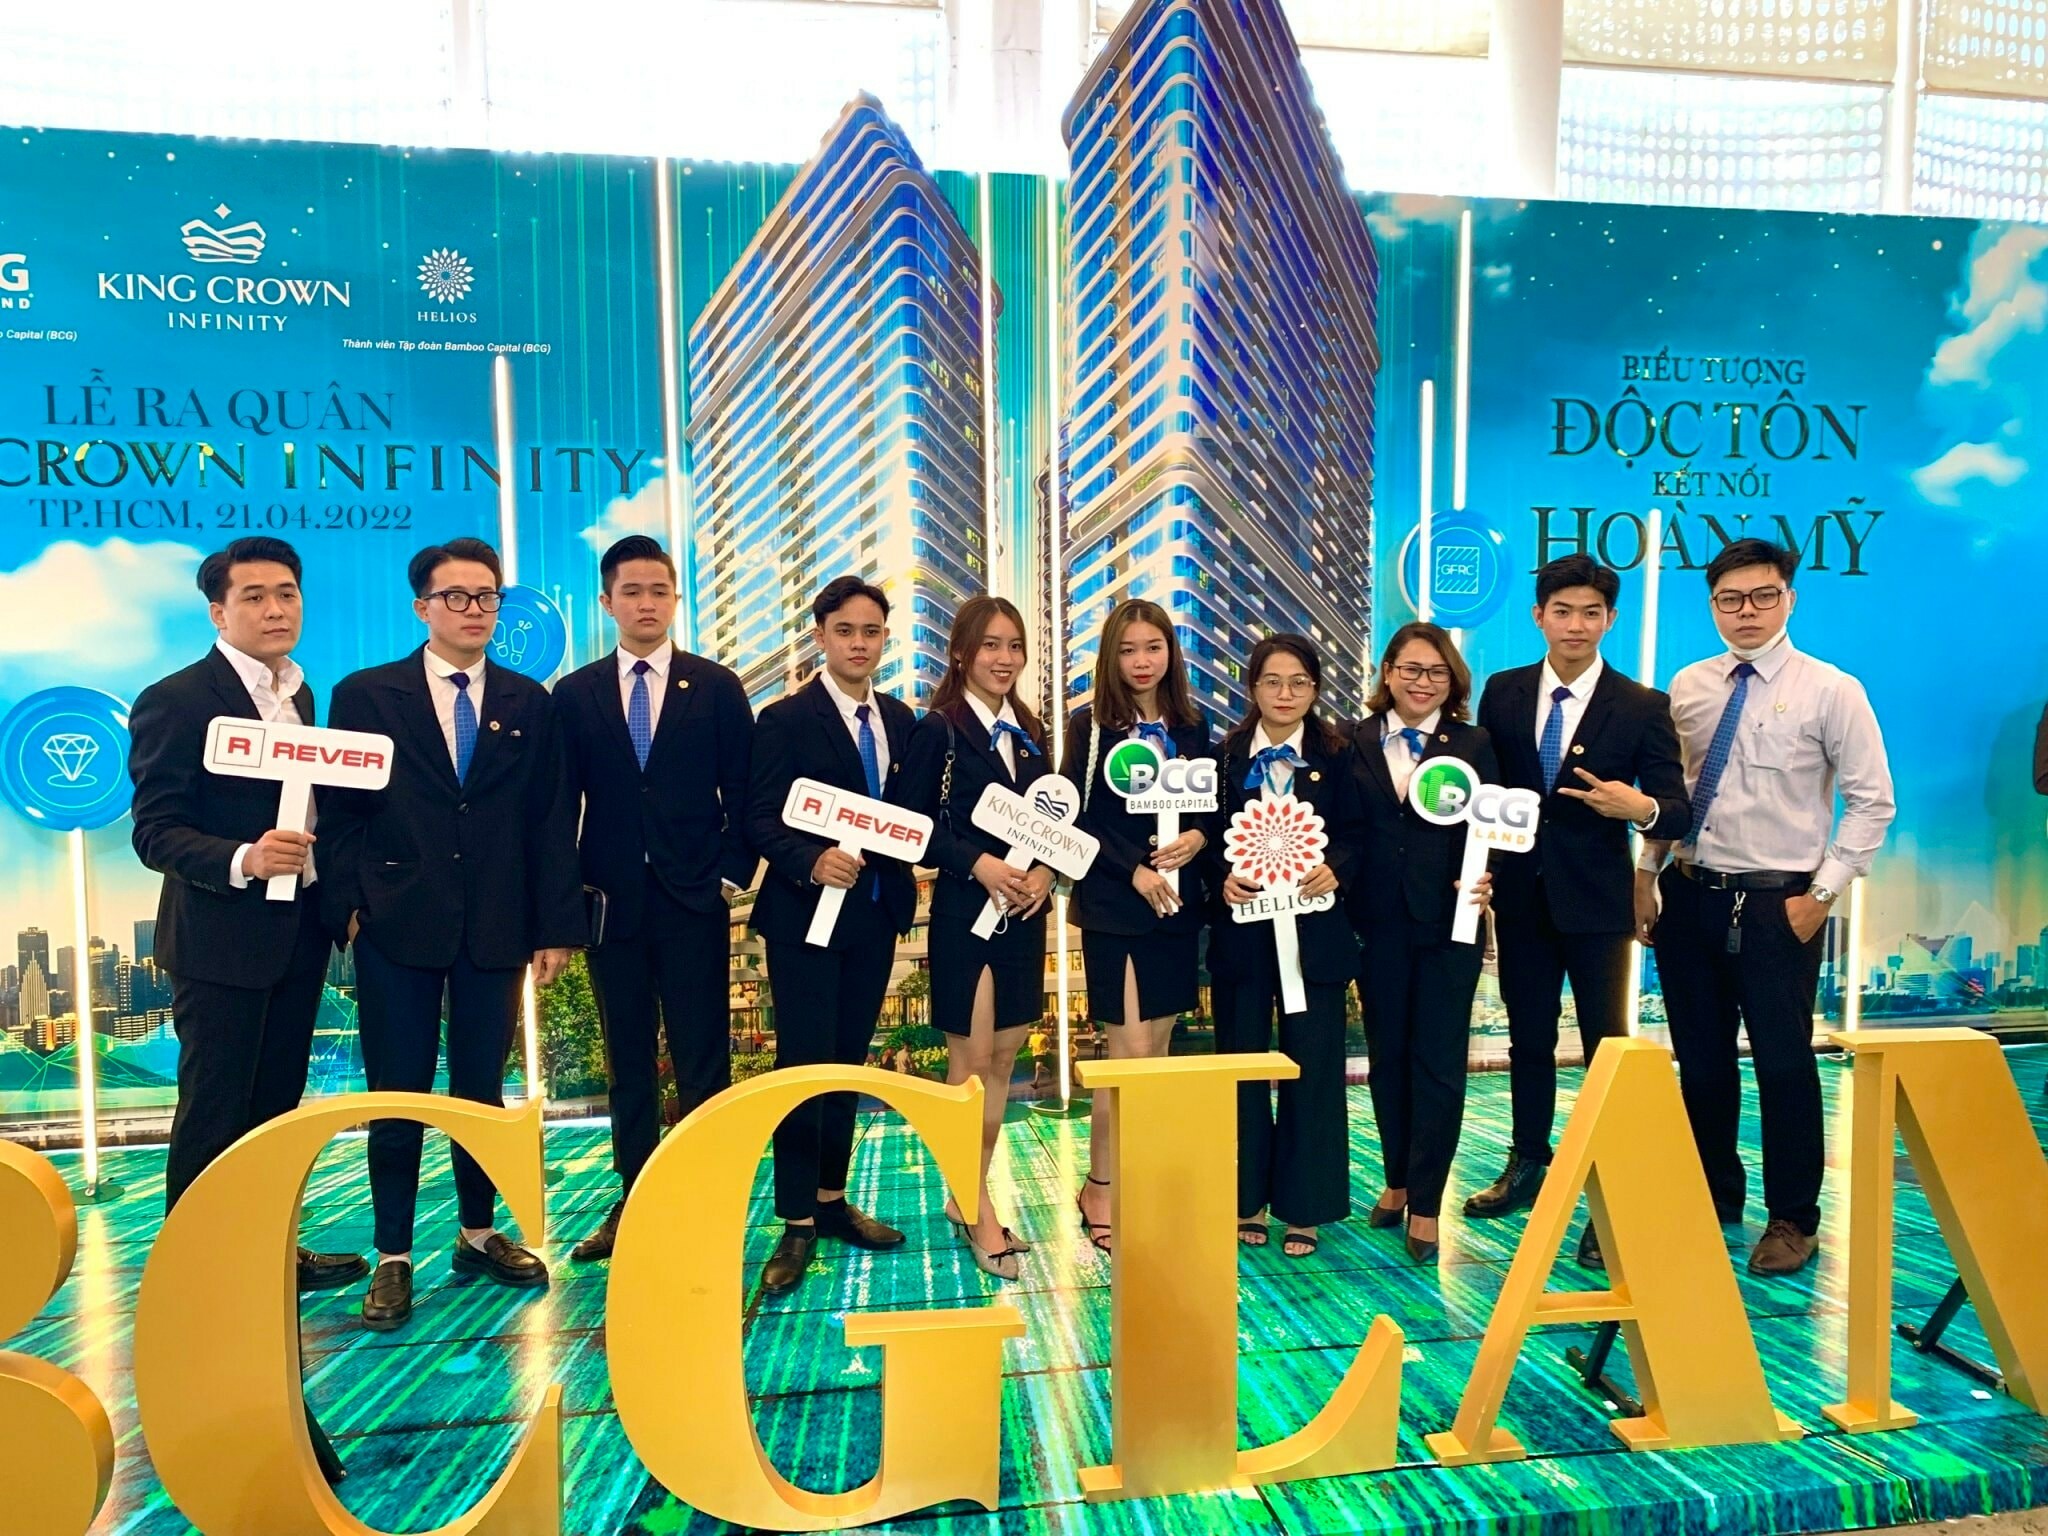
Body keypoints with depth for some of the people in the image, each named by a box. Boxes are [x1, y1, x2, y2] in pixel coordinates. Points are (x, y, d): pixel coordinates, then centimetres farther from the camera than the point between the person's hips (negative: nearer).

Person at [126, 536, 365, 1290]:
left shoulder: (299, 694, 10)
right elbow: (154, 833, -15)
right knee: (213, 1114, 5)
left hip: (299, 930, 7)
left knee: (277, 1106, 15)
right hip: (221, 938, -7)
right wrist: (242, 861, -30)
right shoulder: (174, 701, -11)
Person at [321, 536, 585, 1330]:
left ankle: (479, 1234, 29)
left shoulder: (529, 702, 6)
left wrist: (555, 924, 0)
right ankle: (393, 1257, 19)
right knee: (398, 1095, 6)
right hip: (397, 926, -2)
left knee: (482, 1087, 12)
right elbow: (342, 812, 1)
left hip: (494, 929, 2)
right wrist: (348, 906, -7)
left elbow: (550, 821, 4)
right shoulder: (366, 695, 2)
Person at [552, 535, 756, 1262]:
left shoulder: (717, 686, 3)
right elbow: (563, 801, 8)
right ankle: (632, 1202, 22)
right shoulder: (575, 693, 7)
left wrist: (732, 873, -5)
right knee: (628, 1062, 11)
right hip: (611, 902, 2)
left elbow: (743, 792, 3)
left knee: (703, 1062, 0)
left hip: (693, 901, -2)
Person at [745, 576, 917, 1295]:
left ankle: (832, 1199, 27)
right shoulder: (786, 719, -6)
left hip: (876, 913, 6)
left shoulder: (901, 721, 10)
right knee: (804, 1065, -2)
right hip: (806, 914, -5)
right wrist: (812, 861, -27)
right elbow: (760, 818, -12)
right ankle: (797, 1225, 9)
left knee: (849, 1061, 14)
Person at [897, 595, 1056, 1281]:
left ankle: (969, 1194, 25)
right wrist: (978, 864, -21)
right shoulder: (938, 728, -6)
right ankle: (978, 1208, 14)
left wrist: (1044, 871, -6)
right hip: (965, 911, -6)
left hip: (1023, 913, 6)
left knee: (1004, 1056, 11)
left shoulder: (1029, 733, 11)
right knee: (970, 1061, 1)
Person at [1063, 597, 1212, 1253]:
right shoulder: (1089, 725, -4)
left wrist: (1197, 838, -9)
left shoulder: (1192, 724, 8)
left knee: (1159, 1046, 10)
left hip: (1178, 902, 5)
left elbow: (1210, 805, 12)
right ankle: (1098, 1189, 12)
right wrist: (1134, 872, -15)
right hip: (1114, 905, -4)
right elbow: (1075, 819, -7)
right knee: (1130, 1052, -4)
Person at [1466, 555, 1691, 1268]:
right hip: (1519, 894, 3)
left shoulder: (1643, 706, -5)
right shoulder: (1502, 692, 3)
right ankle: (1528, 1165, 35)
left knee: (1607, 1046, 3)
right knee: (1528, 1038, 17)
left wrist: (1639, 807, -28)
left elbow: (1677, 810, -6)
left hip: (1597, 900, -3)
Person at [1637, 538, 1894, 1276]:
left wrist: (1823, 892, -10)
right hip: (1689, 897, 4)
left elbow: (1871, 800, -5)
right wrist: (1646, 872, 5)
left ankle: (1793, 1218, 24)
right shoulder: (1688, 687, 5)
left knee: (1783, 1062, 4)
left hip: (1778, 904, -3)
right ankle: (1714, 1196, 32)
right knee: (1700, 1057, 13)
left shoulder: (1831, 690, -5)